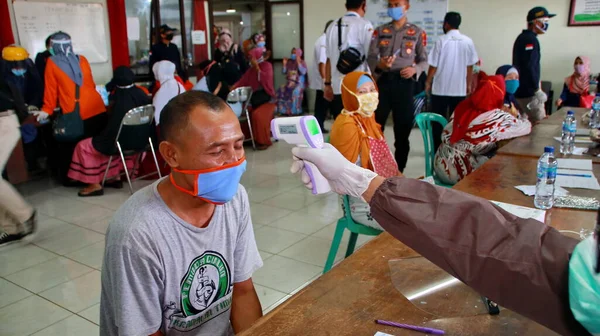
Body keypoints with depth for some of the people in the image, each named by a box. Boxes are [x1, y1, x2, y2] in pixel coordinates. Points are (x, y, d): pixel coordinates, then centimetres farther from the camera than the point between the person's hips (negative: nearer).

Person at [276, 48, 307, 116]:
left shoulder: (302, 62, -1)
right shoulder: (289, 62, 11)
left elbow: (303, 72, -17)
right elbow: (284, 72, 13)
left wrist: (298, 63, -20)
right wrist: (284, 64, -1)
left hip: (299, 83, -4)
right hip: (290, 82, 5)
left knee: (295, 91, -36)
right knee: (281, 90, -23)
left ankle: (295, 111, -26)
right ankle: (284, 110, -17)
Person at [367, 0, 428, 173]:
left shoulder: (417, 32, 8)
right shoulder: (380, 31, 11)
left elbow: (424, 60, 8)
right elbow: (371, 57, 3)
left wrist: (415, 69, -14)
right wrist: (379, 64, -19)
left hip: (404, 82, -1)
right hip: (383, 81, 1)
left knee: (402, 127, 4)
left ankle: (399, 170, 15)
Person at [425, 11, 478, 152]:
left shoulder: (441, 40, -8)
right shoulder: (468, 41, 1)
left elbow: (433, 66, -7)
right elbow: (470, 66, 5)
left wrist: (428, 82, 7)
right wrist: (468, 85, 16)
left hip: (440, 89, -3)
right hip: (460, 89, 3)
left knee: (438, 122, 7)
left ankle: (437, 150, 10)